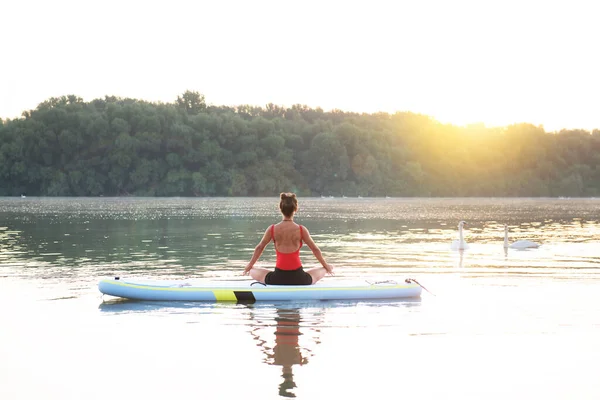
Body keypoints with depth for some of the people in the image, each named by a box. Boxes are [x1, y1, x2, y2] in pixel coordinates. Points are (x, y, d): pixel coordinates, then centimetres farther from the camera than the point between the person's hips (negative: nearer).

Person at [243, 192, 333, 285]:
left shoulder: (272, 229, -3)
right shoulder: (301, 230, -6)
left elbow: (259, 248, 10)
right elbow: (315, 249, 6)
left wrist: (249, 266, 27)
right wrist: (326, 266, 23)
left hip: (278, 279, 0)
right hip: (299, 279, 0)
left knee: (254, 272, 28)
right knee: (323, 270, 27)